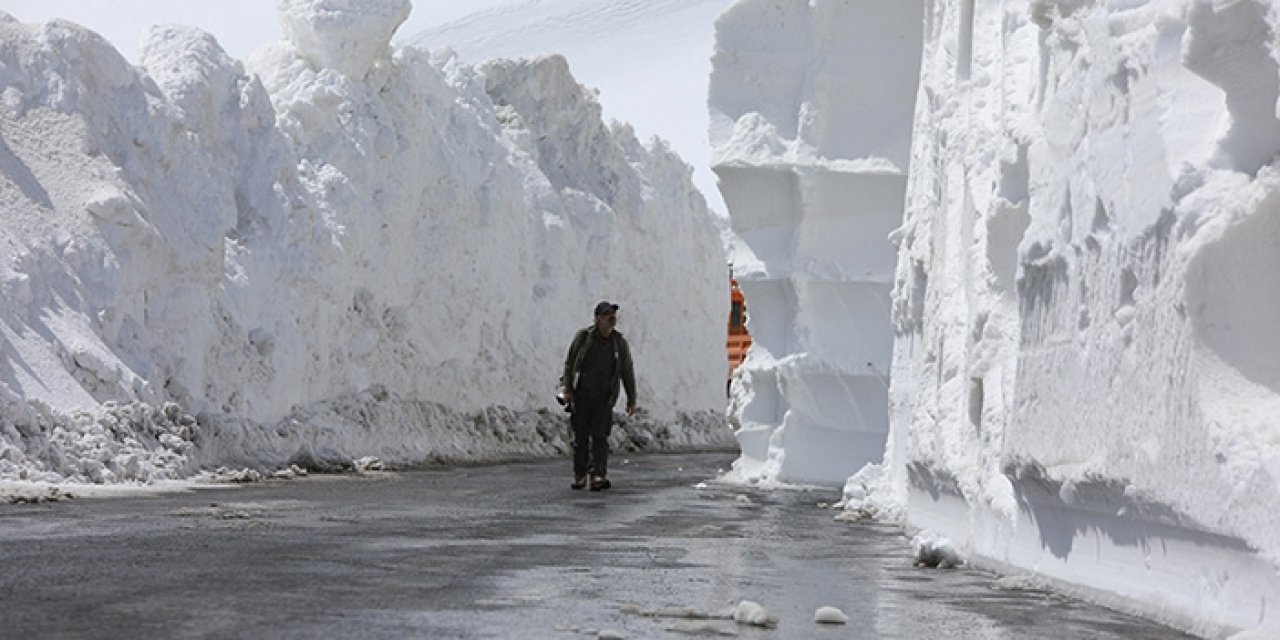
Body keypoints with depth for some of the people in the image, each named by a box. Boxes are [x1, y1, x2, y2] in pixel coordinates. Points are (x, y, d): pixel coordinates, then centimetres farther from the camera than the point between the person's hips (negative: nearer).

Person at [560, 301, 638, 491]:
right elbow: (569, 363, 4)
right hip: (580, 395, 0)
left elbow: (627, 373, 9)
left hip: (603, 398, 0)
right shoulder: (583, 336, -1)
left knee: (600, 436, -11)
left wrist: (632, 400, 9)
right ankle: (579, 475, 14)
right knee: (580, 437, 3)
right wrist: (567, 389, -5)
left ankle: (600, 476, -17)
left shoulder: (620, 343, 3)